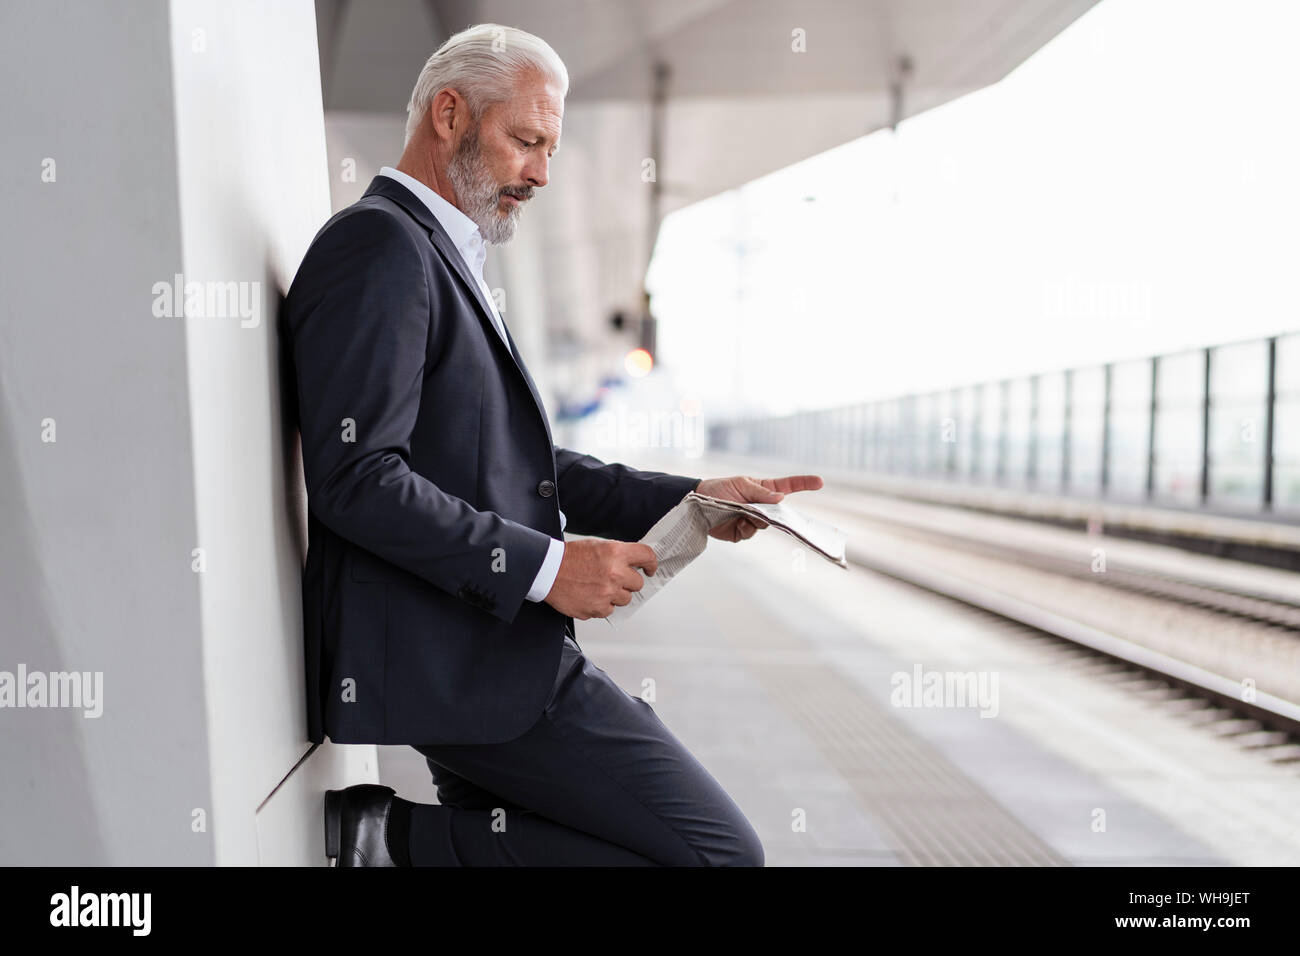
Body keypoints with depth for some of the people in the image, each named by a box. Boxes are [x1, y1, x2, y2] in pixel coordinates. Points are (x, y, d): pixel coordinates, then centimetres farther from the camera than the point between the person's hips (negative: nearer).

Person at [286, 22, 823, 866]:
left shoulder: (444, 259, 21)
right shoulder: (380, 245, -11)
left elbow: (523, 465, 20)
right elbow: (357, 478, -22)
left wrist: (692, 500, 9)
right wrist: (545, 566, -22)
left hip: (494, 645, 11)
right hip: (458, 664, -11)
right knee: (720, 850, -11)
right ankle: (395, 839, -9)